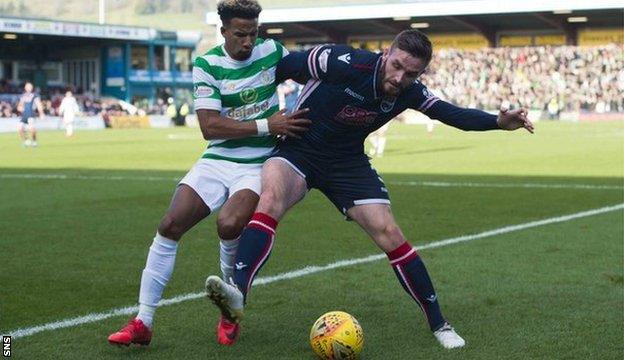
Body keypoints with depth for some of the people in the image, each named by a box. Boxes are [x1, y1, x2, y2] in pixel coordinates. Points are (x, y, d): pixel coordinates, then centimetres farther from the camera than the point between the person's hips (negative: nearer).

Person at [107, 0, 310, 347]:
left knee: (229, 225, -28)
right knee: (169, 225, -11)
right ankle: (143, 324, -2)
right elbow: (209, 126, -15)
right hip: (217, 160, 2)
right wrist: (267, 126, -20)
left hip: (259, 165, -2)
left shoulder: (272, 52, -3)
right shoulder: (207, 64, -6)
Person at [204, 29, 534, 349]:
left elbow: (452, 114, 1)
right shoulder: (343, 63, -25)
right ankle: (238, 293, -51)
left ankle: (438, 324, 6)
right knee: (272, 196, -35)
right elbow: (284, 66, -14)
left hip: (348, 163, 4)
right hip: (297, 151, -4)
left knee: (389, 233, -6)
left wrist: (499, 121, -14)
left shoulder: (409, 93, -9)